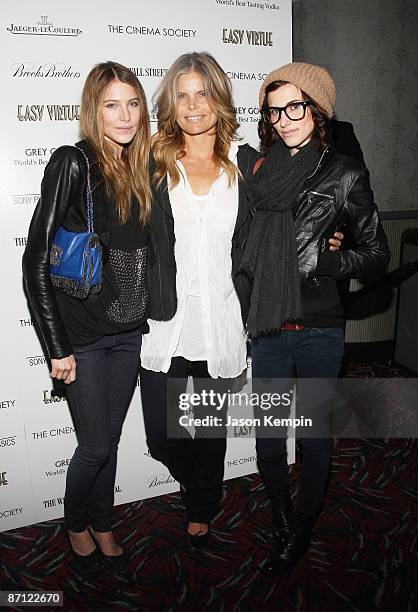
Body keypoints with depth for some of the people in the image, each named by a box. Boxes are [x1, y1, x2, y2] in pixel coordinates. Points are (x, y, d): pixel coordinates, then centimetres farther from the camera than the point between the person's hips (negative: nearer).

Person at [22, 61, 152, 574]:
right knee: (96, 445, 7)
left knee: (110, 439, 17)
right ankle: (75, 524, 37)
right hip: (83, 333, -5)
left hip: (128, 329, 5)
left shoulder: (140, 167, 6)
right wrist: (56, 348, -15)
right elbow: (37, 260, -14)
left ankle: (102, 527, 40)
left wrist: (144, 315, 7)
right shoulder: (73, 163, -13)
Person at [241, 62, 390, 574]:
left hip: (319, 328, -2)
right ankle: (282, 518, 41)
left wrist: (325, 261, -13)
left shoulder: (344, 174, -2)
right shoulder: (258, 167, 7)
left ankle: (301, 529, 38)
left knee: (314, 434, 12)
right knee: (267, 437, 11)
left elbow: (377, 253, 1)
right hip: (266, 328, 3)